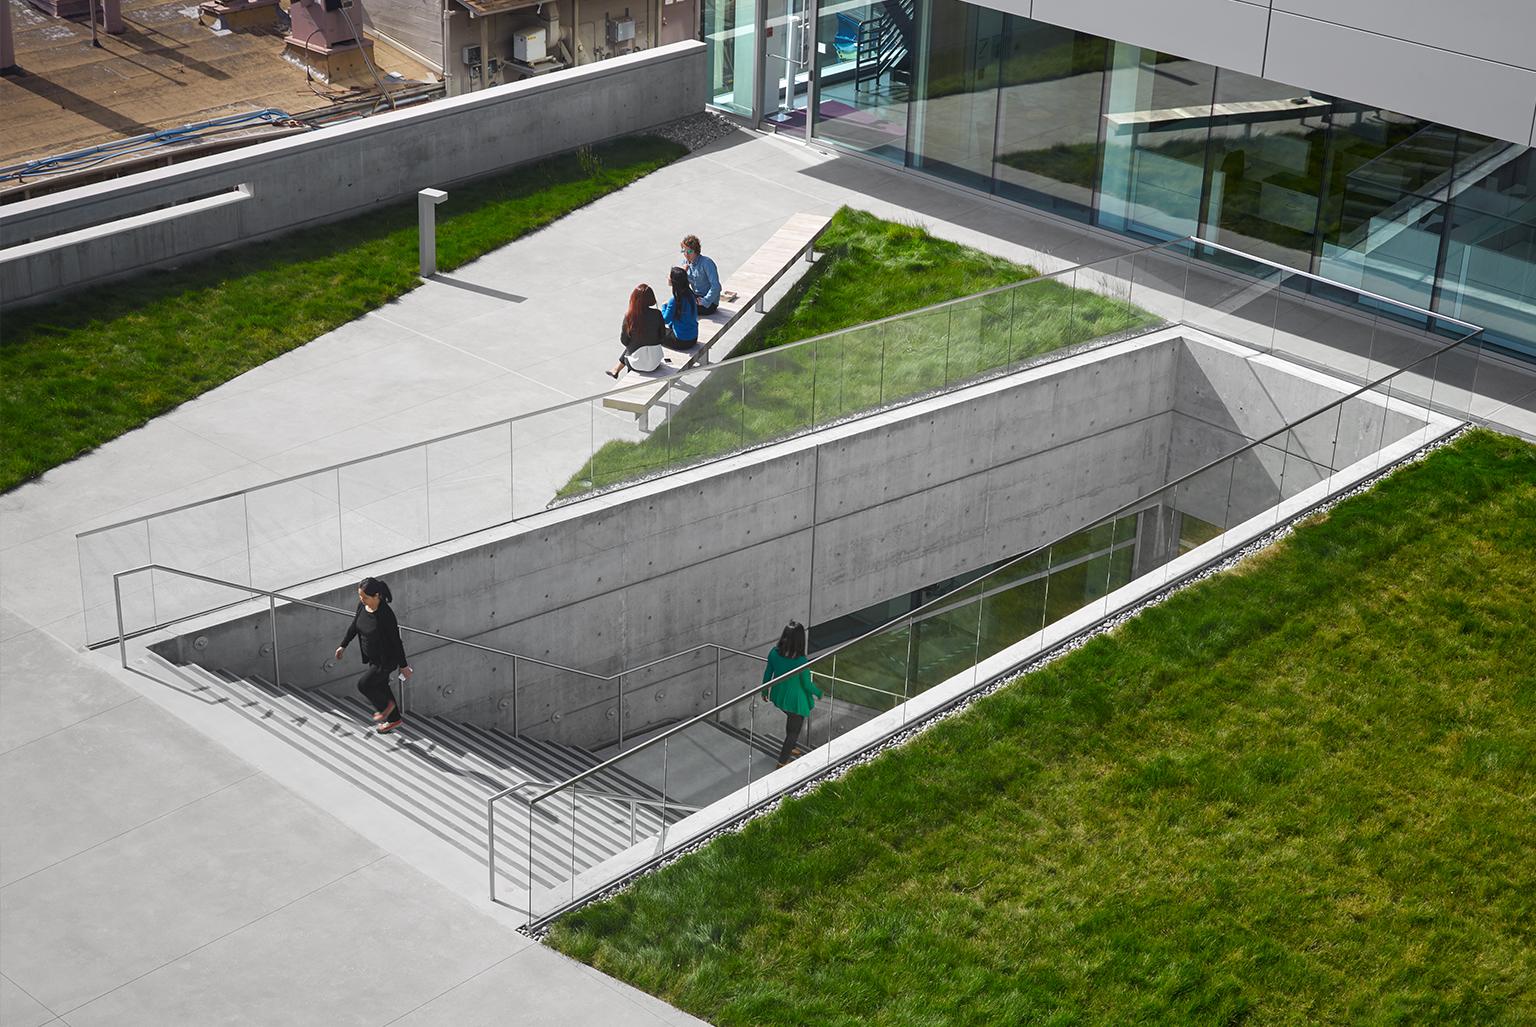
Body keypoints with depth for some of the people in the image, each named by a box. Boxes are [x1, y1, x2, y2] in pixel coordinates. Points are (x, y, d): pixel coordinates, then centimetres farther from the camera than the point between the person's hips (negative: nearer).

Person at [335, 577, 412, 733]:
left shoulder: (386, 615, -35)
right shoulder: (362, 605, -13)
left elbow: (396, 641, -24)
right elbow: (355, 625, 7)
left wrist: (404, 665, -15)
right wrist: (343, 645, 11)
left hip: (387, 659, -8)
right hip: (373, 656, 8)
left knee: (363, 686, 0)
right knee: (380, 686, 23)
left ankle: (385, 705, 30)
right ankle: (394, 719, 44)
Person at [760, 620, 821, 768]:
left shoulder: (774, 653, -18)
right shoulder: (801, 661, -32)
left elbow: (768, 673, -2)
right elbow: (807, 685, -19)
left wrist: (764, 691, 15)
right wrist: (819, 693, 2)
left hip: (778, 696, 6)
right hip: (795, 700, -6)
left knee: (791, 718, 34)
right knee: (794, 729, 19)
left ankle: (789, 748, 52)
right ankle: (782, 761, 32)